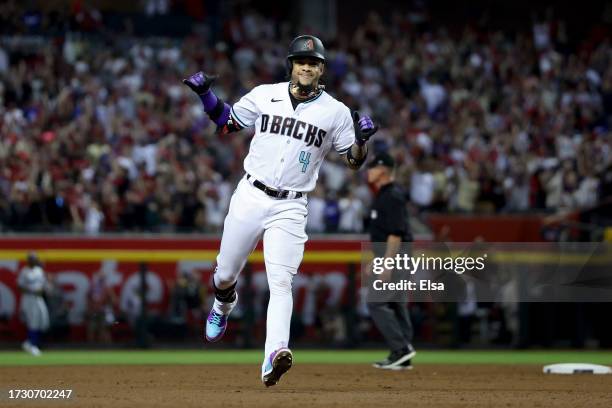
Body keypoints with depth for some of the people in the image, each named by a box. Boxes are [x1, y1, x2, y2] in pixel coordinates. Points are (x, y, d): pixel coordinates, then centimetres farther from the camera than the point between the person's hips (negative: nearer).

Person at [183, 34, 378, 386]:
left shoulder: (335, 112, 0)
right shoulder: (265, 95, 3)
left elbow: (355, 161, 4)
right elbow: (227, 121, 15)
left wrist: (362, 138, -17)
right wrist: (205, 93, -1)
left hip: (289, 208, -2)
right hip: (249, 197, 2)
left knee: (281, 281, -18)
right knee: (225, 274, 12)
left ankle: (274, 355, -31)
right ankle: (224, 306, 48)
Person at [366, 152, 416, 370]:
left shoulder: (392, 196, -15)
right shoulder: (383, 195, 17)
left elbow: (396, 233, -22)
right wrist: (376, 261, 24)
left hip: (394, 254, -11)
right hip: (387, 255, 11)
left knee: (376, 303, -12)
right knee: (396, 303, 9)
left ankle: (401, 348, -13)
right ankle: (402, 358, 10)